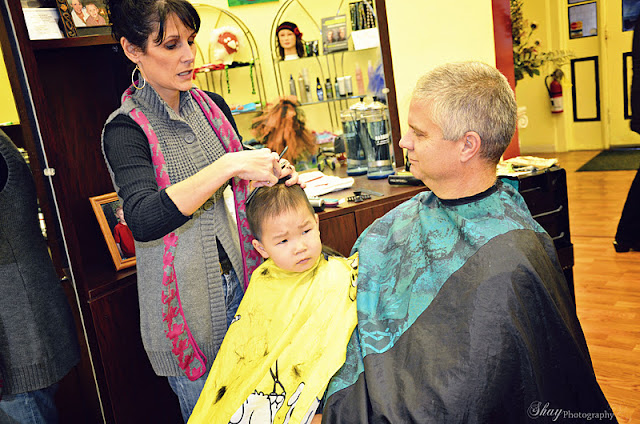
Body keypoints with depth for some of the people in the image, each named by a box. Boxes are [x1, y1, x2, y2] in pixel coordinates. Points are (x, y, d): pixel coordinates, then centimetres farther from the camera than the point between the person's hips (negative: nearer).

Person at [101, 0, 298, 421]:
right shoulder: (125, 129, -15)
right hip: (185, 293, -5)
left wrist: (272, 174, -8)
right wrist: (229, 165, -36)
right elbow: (142, 220, -32)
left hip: (238, 276, 5)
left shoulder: (213, 106, 3)